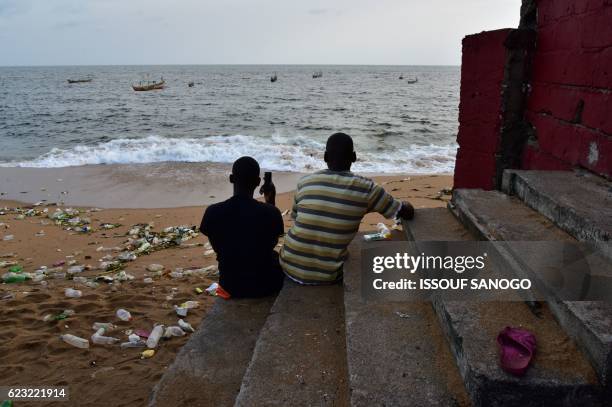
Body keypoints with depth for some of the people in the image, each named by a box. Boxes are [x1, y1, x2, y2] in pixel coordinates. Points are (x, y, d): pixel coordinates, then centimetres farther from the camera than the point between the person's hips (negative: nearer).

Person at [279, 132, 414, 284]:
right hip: (326, 275, -1)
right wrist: (403, 204, 24)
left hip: (290, 267, 2)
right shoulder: (366, 188, -8)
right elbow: (408, 212, 2)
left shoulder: (305, 182, -2)